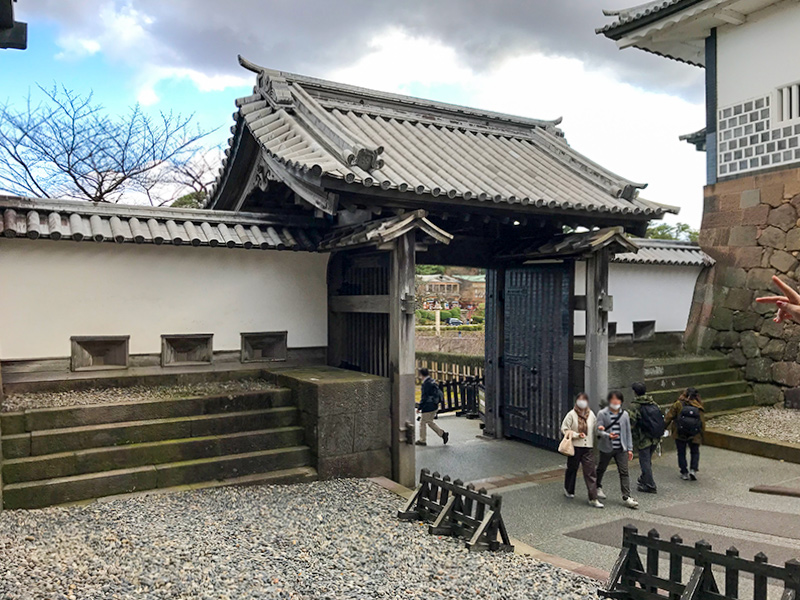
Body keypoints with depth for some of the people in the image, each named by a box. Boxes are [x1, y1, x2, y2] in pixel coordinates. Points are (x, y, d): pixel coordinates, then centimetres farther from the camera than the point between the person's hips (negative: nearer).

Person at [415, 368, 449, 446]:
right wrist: (438, 402, 21)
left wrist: (420, 407, -12)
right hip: (435, 406, 9)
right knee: (430, 422, 20)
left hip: (428, 407, -9)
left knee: (422, 423, 5)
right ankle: (443, 433, 13)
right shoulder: (432, 381, 8)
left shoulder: (426, 384, -19)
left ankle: (422, 440, 13)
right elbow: (439, 392, 15)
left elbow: (424, 397, -20)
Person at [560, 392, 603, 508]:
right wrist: (577, 435, -13)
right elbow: (564, 429, -5)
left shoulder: (591, 414, 6)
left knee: (591, 472, -3)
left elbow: (595, 430, 16)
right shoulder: (572, 414, -5)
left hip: (588, 447, 2)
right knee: (572, 469, 13)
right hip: (575, 446, -2)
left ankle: (593, 499, 0)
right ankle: (569, 490, 37)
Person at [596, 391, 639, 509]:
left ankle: (626, 497, -1)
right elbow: (599, 430, -11)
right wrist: (608, 436, -31)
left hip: (621, 448, 2)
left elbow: (628, 432, 9)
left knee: (624, 472, -4)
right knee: (601, 469, 15)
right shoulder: (602, 414, -7)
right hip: (606, 448, -2)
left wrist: (630, 449, 7)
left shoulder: (624, 414, 5)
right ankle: (598, 487, 40)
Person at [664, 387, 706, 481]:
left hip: (679, 434, -1)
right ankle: (693, 469, 1)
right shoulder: (699, 408, -2)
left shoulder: (678, 405, -8)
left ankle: (684, 473, 11)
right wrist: (701, 434, 12)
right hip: (694, 435, 1)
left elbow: (669, 417, -7)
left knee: (681, 453, 11)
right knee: (695, 452, 18)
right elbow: (703, 423, 1)